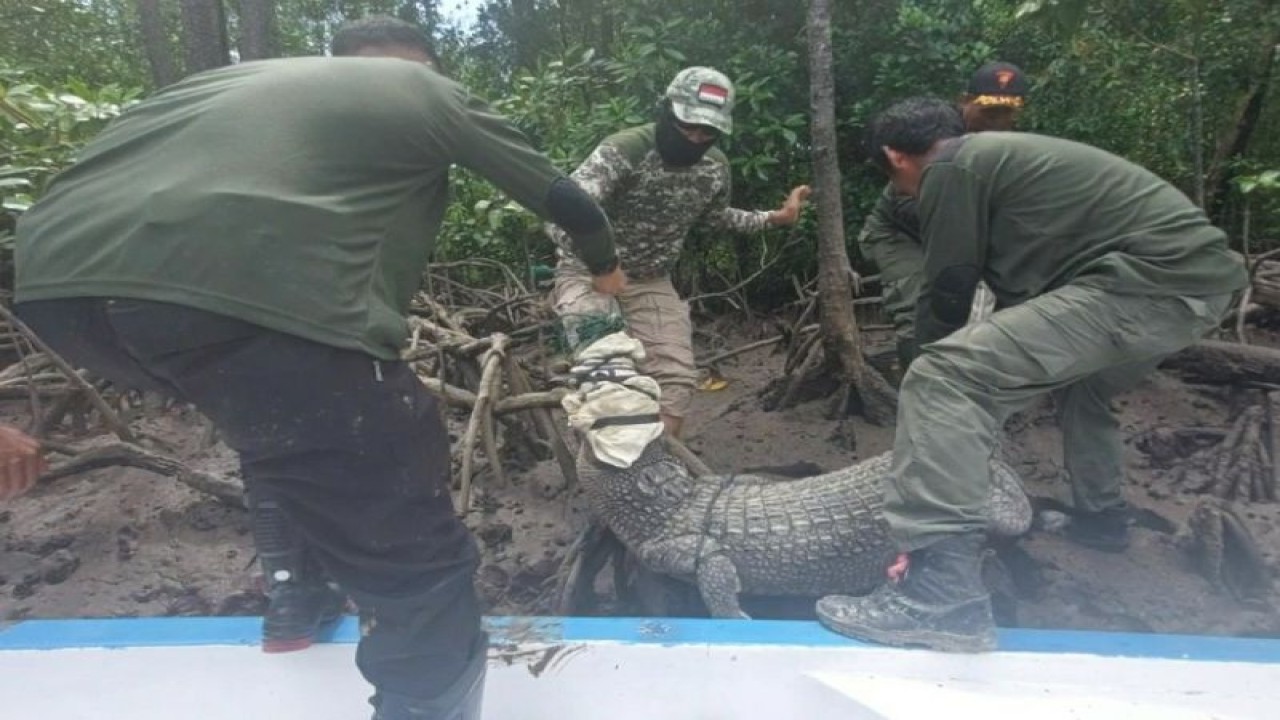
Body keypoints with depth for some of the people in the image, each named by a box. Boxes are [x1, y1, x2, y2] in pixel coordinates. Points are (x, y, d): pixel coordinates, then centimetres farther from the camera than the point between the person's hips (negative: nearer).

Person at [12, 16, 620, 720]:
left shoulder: (254, 72, 37)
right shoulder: (431, 91, 24)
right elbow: (559, 195, 30)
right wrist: (604, 266, 51)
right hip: (254, 296, -8)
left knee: (291, 430, 35)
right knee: (418, 569, 4)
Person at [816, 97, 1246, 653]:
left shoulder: (950, 170, -2)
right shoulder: (999, 153, 27)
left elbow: (946, 295, 0)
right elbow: (1017, 281, 33)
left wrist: (937, 374, 18)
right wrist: (995, 371, 41)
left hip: (1150, 281, -11)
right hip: (1203, 274, 11)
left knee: (943, 378, -19)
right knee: (1079, 376, 36)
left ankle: (944, 598, -23)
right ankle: (1103, 517, 50)